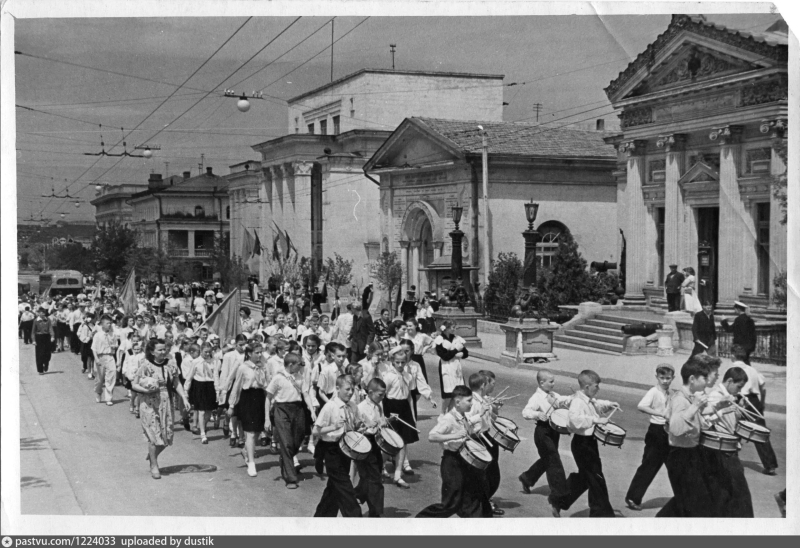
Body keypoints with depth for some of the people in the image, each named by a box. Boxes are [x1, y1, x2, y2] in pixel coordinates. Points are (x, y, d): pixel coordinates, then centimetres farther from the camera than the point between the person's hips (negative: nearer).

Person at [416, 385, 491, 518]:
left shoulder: (464, 418, 7)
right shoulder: (448, 419, -19)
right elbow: (431, 437, -31)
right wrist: (453, 436, -39)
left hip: (464, 461, 8)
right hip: (452, 463, -8)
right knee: (451, 504, -3)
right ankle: (421, 519, 10)